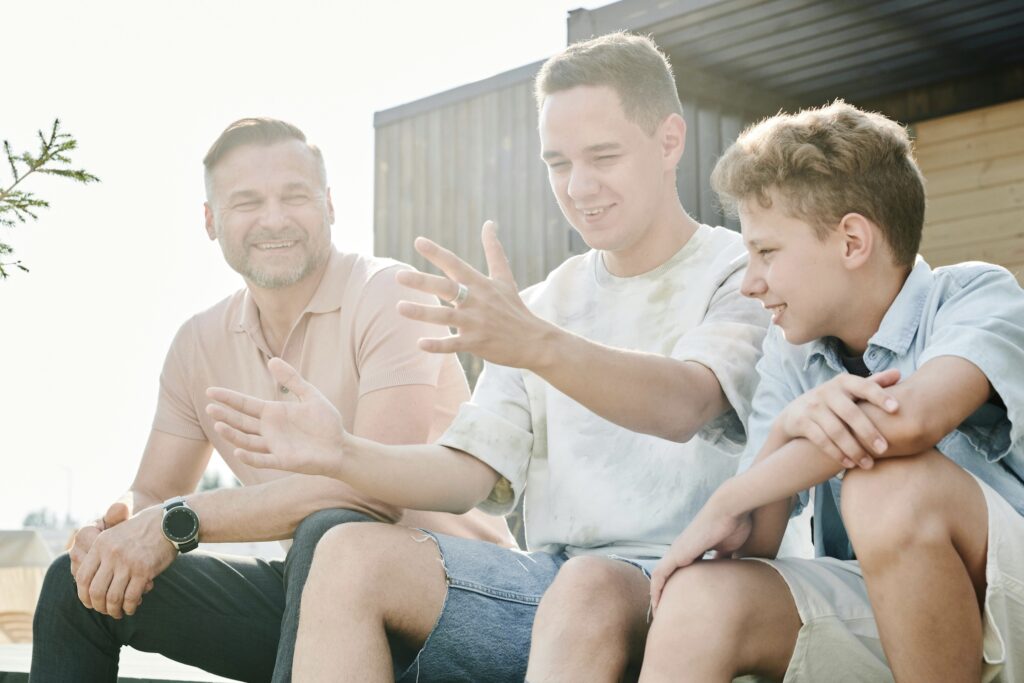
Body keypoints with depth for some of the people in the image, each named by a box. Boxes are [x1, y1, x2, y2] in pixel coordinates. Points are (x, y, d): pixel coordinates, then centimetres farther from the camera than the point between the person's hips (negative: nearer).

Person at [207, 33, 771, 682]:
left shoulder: (742, 273, 1)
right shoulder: (543, 303, 18)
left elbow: (683, 406, -22)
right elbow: (474, 473, 9)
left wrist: (539, 345, -40)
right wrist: (343, 454, -10)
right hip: (550, 576, 6)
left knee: (589, 589, -39)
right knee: (353, 554, -16)